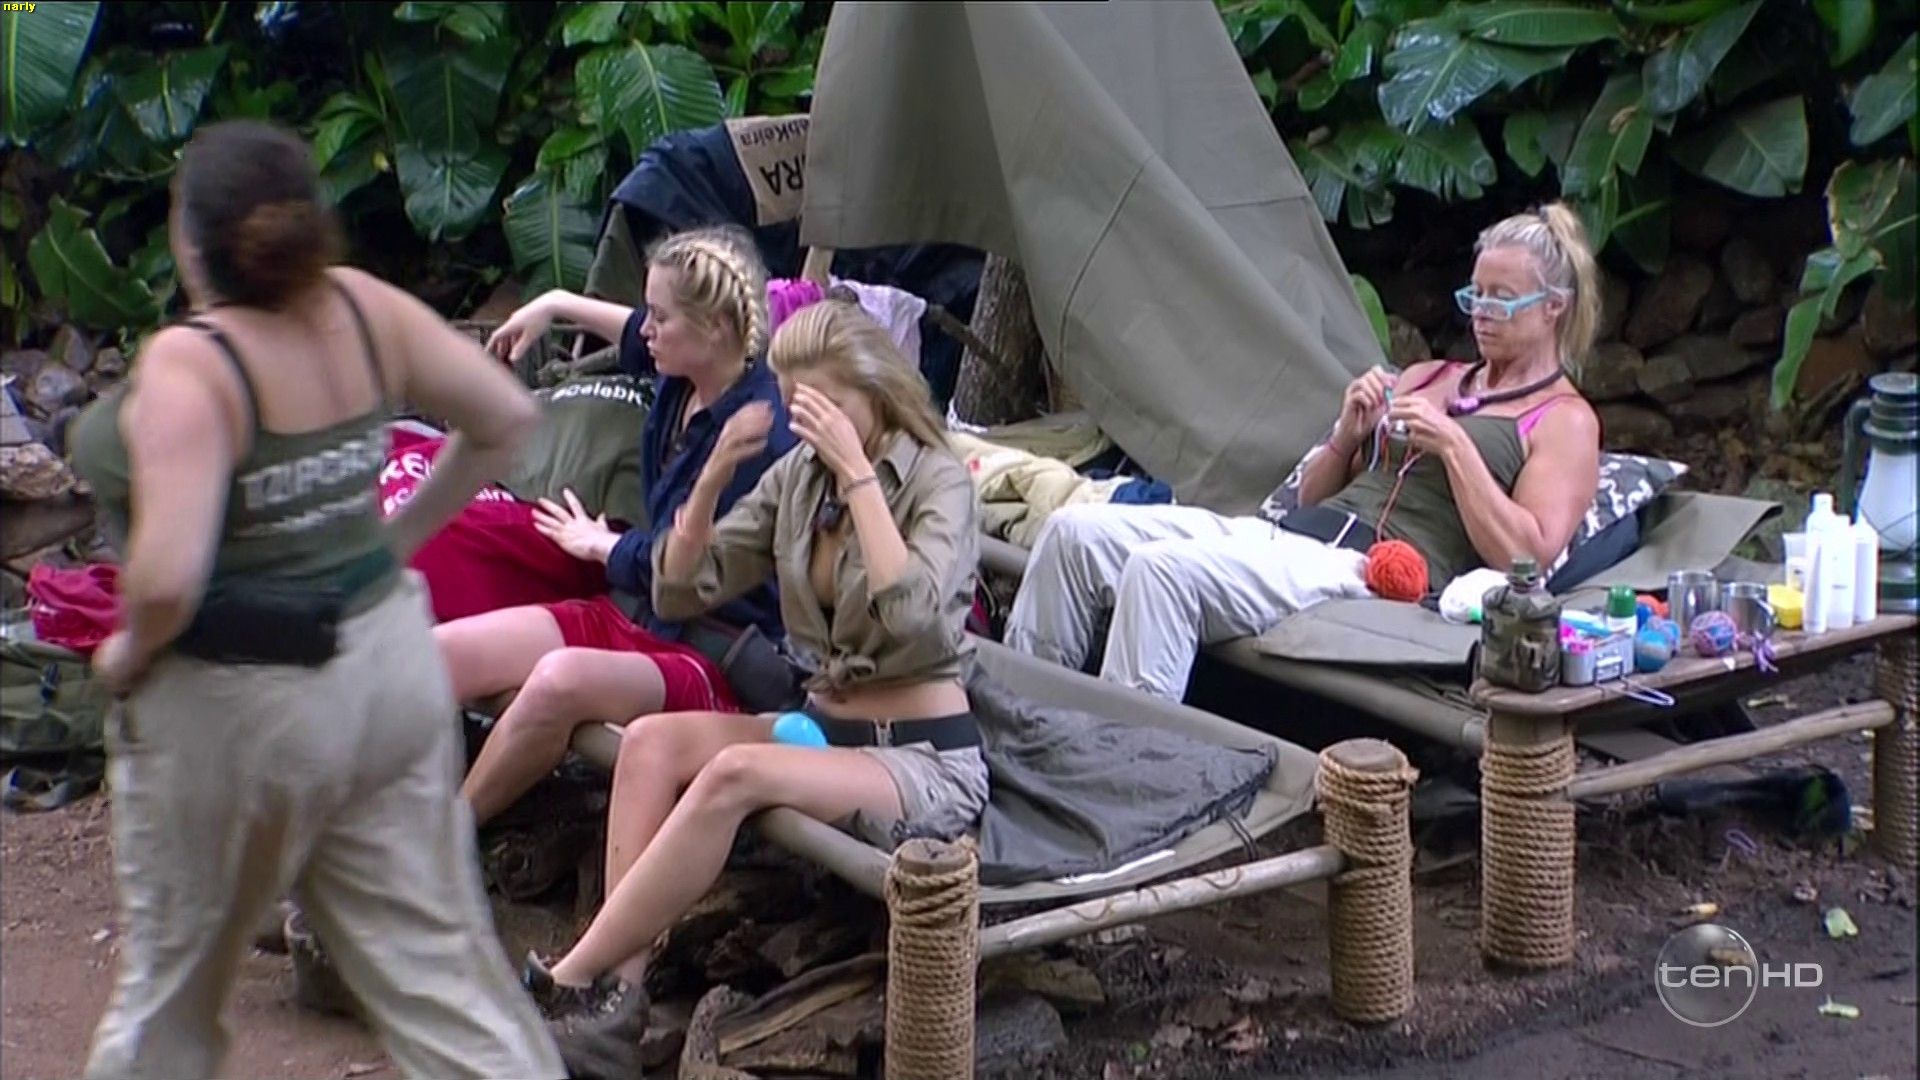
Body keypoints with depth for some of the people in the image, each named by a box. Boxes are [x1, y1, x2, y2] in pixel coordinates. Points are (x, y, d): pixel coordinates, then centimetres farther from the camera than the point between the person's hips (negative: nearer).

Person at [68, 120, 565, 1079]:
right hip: (389, 666, 6)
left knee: (171, 974, 18)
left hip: (236, 708, -6)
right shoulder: (362, 310, -4)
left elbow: (168, 577, -32)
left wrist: (129, 650, -12)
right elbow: (507, 419, 6)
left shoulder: (187, 365, -23)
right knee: (438, 960, 10)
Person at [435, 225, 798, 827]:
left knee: (563, 680, -38)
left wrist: (599, 545, 3)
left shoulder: (756, 432, -20)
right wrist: (556, 306, 43)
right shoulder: (684, 383, 5)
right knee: (439, 652, -9)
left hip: (716, 660, -9)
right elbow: (638, 338, 33)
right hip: (632, 614, 10)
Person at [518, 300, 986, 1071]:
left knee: (737, 773, -31)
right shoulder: (798, 478, 8)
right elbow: (679, 593, 7)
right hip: (824, 729, 7)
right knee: (653, 741, -18)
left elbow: (915, 616, -27)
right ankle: (619, 985, -28)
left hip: (927, 760, -6)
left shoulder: (939, 480, -8)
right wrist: (713, 478, -8)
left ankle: (570, 981, -26)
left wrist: (856, 474, -25)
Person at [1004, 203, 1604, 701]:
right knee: (1075, 531, -9)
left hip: (1369, 568, -8)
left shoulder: (1565, 421, 7)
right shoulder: (1428, 378, 26)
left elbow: (1525, 556, -10)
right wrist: (1348, 435, 6)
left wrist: (1452, 444, -12)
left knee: (1162, 568, -32)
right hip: (1283, 530, 8)